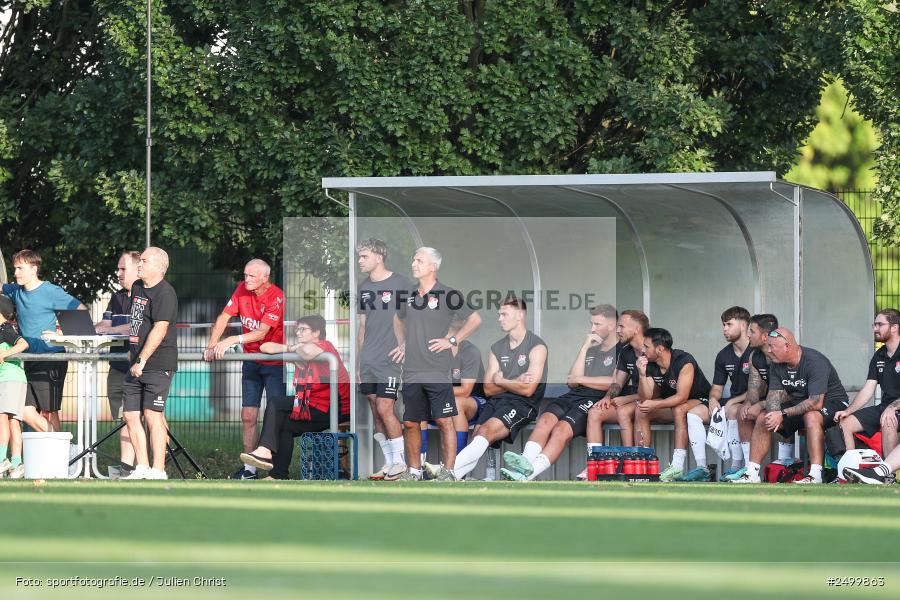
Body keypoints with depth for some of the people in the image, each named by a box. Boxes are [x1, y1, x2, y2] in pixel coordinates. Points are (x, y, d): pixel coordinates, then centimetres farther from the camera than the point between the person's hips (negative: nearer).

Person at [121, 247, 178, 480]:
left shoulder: (164, 293, -12)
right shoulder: (137, 287, 15)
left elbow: (159, 330, -20)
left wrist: (142, 360, -21)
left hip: (157, 364, -9)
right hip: (137, 365, 9)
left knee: (152, 415, -12)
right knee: (131, 415, 5)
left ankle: (158, 471, -12)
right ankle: (141, 469, 11)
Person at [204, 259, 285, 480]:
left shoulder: (276, 297, -17)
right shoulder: (242, 290, 0)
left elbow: (262, 332, -24)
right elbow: (224, 317, -1)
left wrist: (231, 341, -30)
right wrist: (212, 345, -13)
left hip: (274, 362, -5)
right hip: (251, 361, 5)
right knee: (248, 416, 2)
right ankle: (249, 468, 7)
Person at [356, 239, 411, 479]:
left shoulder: (400, 284, -5)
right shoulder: (365, 287, 13)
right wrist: (357, 363, 16)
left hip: (391, 360, -6)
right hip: (368, 362, 6)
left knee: (385, 408, -12)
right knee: (376, 412, 6)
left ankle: (400, 463, -3)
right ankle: (389, 462, 13)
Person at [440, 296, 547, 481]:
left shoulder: (536, 347, -2)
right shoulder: (497, 348, 18)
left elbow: (528, 389, -11)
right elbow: (488, 389, 12)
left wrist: (500, 381, 3)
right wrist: (515, 383, -3)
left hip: (522, 404, -7)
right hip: (496, 402, 7)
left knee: (487, 431, -30)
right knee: (477, 435, -20)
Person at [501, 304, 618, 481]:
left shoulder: (621, 351, 8)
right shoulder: (591, 350, 30)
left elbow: (615, 383, -8)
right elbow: (572, 382, 18)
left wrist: (580, 379, 2)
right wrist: (585, 348, 12)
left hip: (597, 400, -7)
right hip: (574, 396, 7)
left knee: (562, 428, -32)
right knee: (546, 419, -27)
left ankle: (528, 473, -50)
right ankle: (526, 463, -48)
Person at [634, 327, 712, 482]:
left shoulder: (684, 362, -24)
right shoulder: (650, 365, -5)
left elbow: (682, 397, -32)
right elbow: (645, 398, -10)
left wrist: (655, 405, -40)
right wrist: (642, 375, -24)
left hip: (700, 401, -7)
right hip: (671, 405, 7)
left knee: (679, 410, -37)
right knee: (640, 410, -12)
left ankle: (677, 466, -42)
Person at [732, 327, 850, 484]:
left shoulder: (814, 362, -27)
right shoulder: (776, 365, -2)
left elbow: (816, 402, -33)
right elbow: (774, 395, -3)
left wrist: (783, 414, -32)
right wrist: (774, 414, -27)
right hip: (799, 403, 8)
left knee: (811, 417, -39)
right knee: (762, 419, -4)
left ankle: (815, 475, -41)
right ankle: (752, 474, 0)